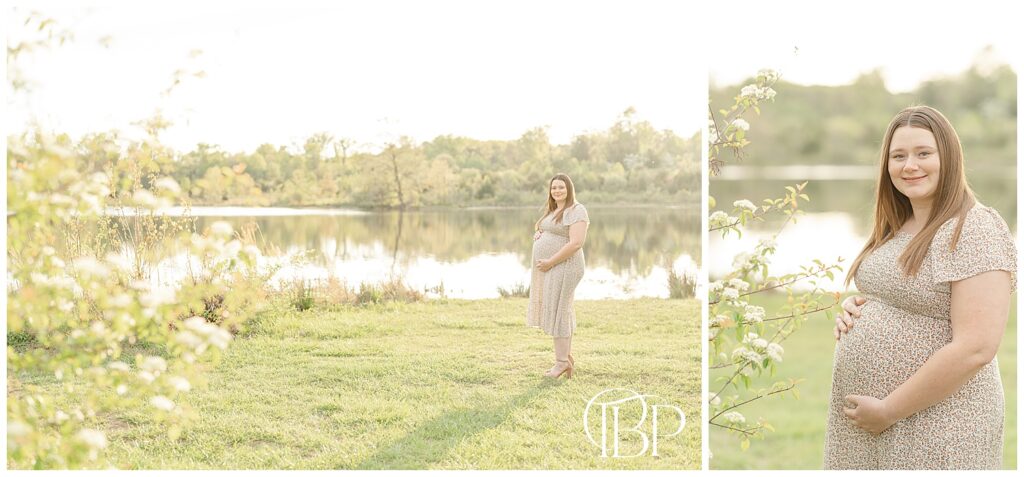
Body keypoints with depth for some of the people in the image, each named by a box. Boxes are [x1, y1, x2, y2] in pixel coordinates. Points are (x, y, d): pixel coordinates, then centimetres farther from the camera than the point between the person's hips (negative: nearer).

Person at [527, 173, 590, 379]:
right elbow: (541, 231, 30)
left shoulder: (576, 211, -13)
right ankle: (567, 357, 20)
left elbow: (576, 243, -22)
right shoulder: (552, 211, 15)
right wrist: (537, 235, 5)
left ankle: (562, 361, 2)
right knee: (557, 312, 12)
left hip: (562, 268, -9)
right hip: (548, 269, 9)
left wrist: (550, 262, -21)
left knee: (558, 313, -5)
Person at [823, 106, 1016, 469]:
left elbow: (976, 348, -22)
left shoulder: (975, 230, -15)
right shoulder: (895, 229, 9)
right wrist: (854, 309, 1)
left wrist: (889, 411, -19)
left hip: (932, 422, -7)